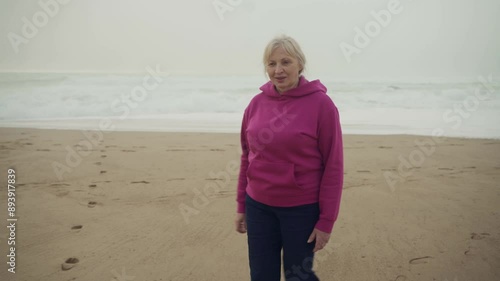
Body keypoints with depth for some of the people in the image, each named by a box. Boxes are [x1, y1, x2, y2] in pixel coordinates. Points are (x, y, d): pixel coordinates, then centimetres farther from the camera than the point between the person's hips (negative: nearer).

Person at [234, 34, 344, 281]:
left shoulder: (321, 104, -11)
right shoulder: (257, 103, 2)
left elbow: (333, 166, -10)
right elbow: (247, 157, 9)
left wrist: (326, 221, -10)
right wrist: (241, 205, 10)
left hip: (302, 209, -4)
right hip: (258, 207, 4)